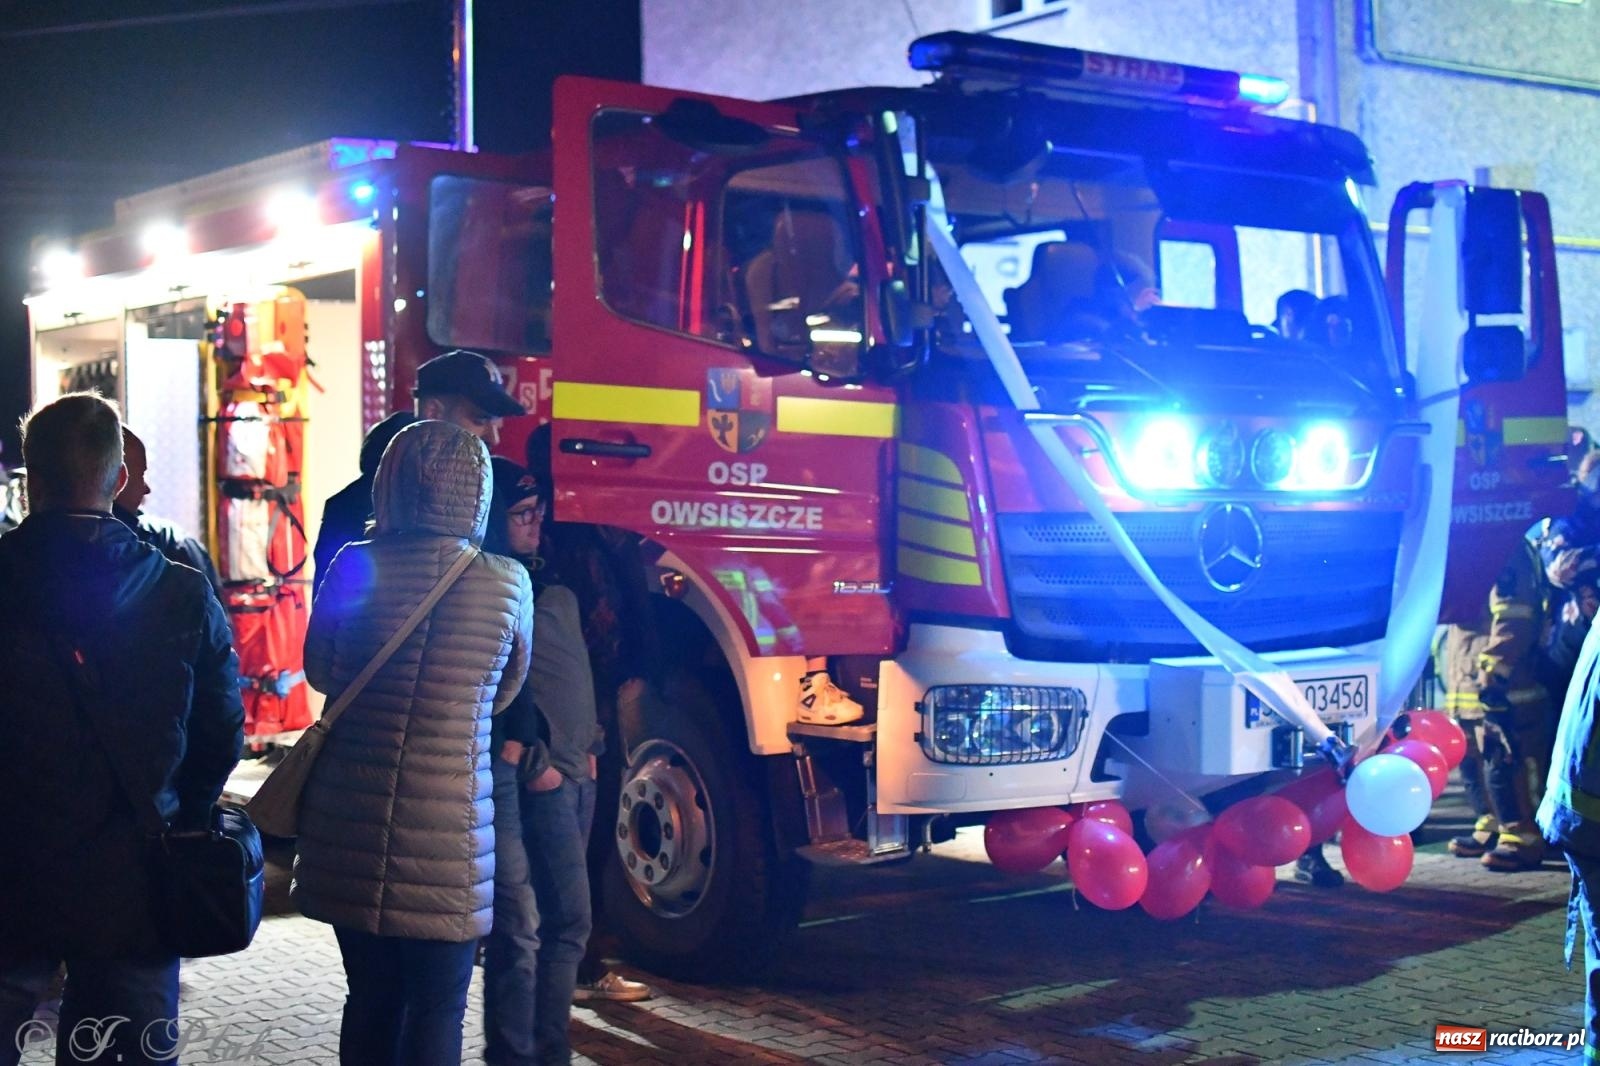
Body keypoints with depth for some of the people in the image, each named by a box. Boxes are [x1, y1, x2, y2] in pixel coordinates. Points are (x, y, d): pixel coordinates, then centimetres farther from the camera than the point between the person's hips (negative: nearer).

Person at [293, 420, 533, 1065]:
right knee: (436, 1011, 8)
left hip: (353, 819, 2)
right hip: (446, 826, -2)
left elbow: (322, 673, 10)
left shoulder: (358, 566, -5)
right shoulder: (508, 584, -5)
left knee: (371, 999, 17)